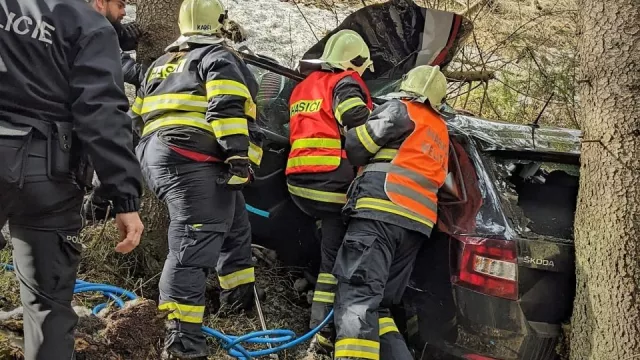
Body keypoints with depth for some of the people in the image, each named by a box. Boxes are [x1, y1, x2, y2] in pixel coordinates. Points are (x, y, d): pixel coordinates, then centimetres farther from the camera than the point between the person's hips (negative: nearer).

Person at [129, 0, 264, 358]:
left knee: (234, 225, 23)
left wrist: (151, 159, 37)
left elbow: (138, 116, 29)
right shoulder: (219, 57, 3)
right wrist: (240, 156, -19)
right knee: (195, 242, -16)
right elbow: (226, 108, -14)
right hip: (193, 161, -9)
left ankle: (239, 298, 33)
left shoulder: (161, 64, 28)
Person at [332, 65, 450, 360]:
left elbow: (357, 146, 1)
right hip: (416, 224, 8)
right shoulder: (439, 131, 31)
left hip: (382, 213, -8)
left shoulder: (401, 109, 6)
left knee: (357, 298, -20)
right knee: (378, 306, 11)